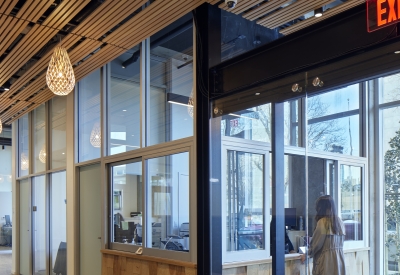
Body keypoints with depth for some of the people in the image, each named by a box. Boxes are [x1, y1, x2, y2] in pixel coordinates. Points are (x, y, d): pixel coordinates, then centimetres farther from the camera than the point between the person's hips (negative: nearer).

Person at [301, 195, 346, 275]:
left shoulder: (323, 222, -13)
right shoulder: (340, 222, 5)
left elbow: (316, 243, -9)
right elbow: (341, 242, 13)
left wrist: (307, 255, 7)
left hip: (326, 260, -6)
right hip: (339, 259, 6)